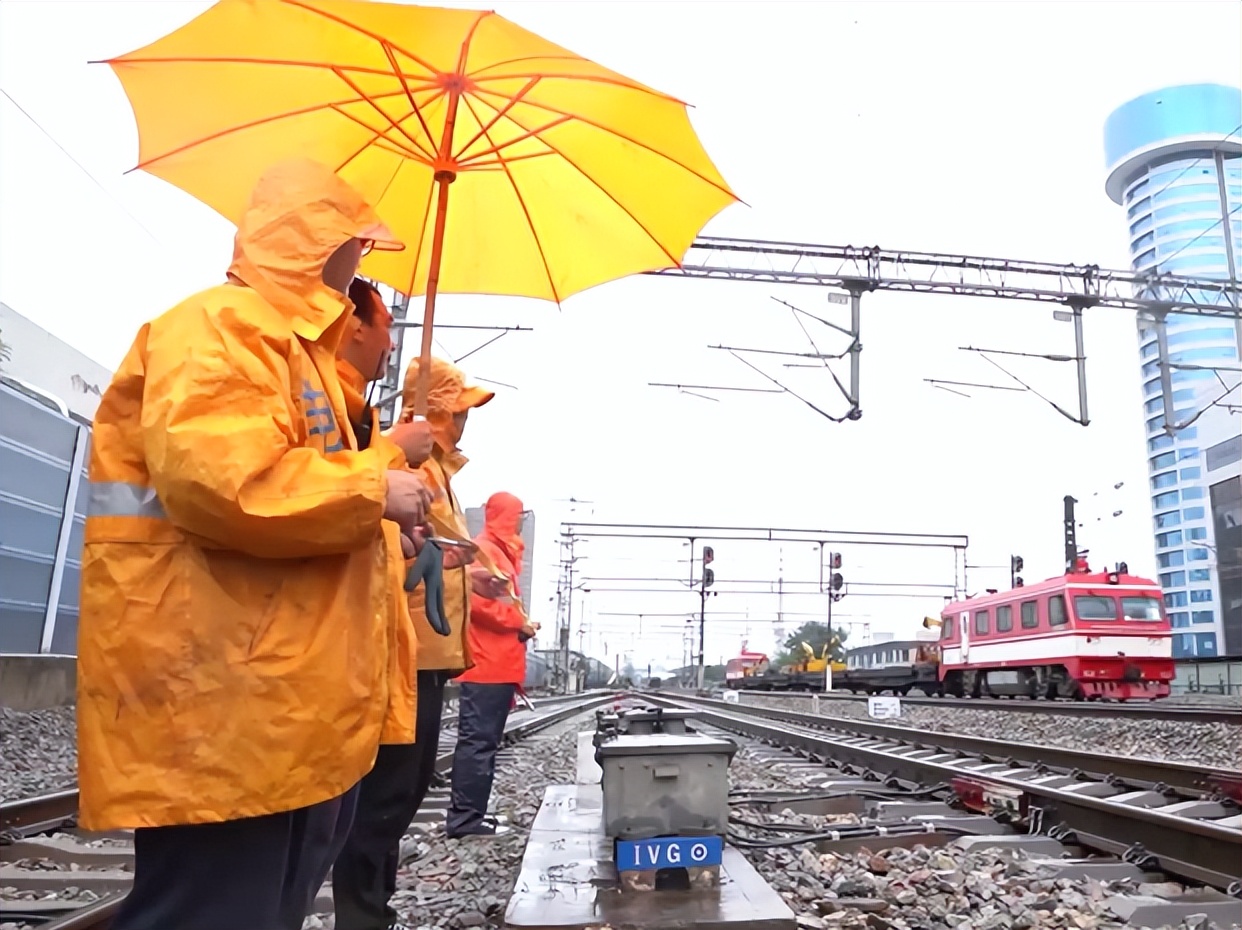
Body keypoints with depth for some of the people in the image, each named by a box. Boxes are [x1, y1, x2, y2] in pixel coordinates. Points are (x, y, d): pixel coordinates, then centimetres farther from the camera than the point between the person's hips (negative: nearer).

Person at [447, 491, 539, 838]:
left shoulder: (500, 552, 22)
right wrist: (520, 623, -12)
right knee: (478, 740, -8)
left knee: (485, 741, 12)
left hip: (499, 664, 10)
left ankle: (471, 814, 17)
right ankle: (464, 817, -4)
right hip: (487, 665, -10)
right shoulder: (483, 550, -9)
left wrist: (519, 624, 7)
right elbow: (479, 601, -21)